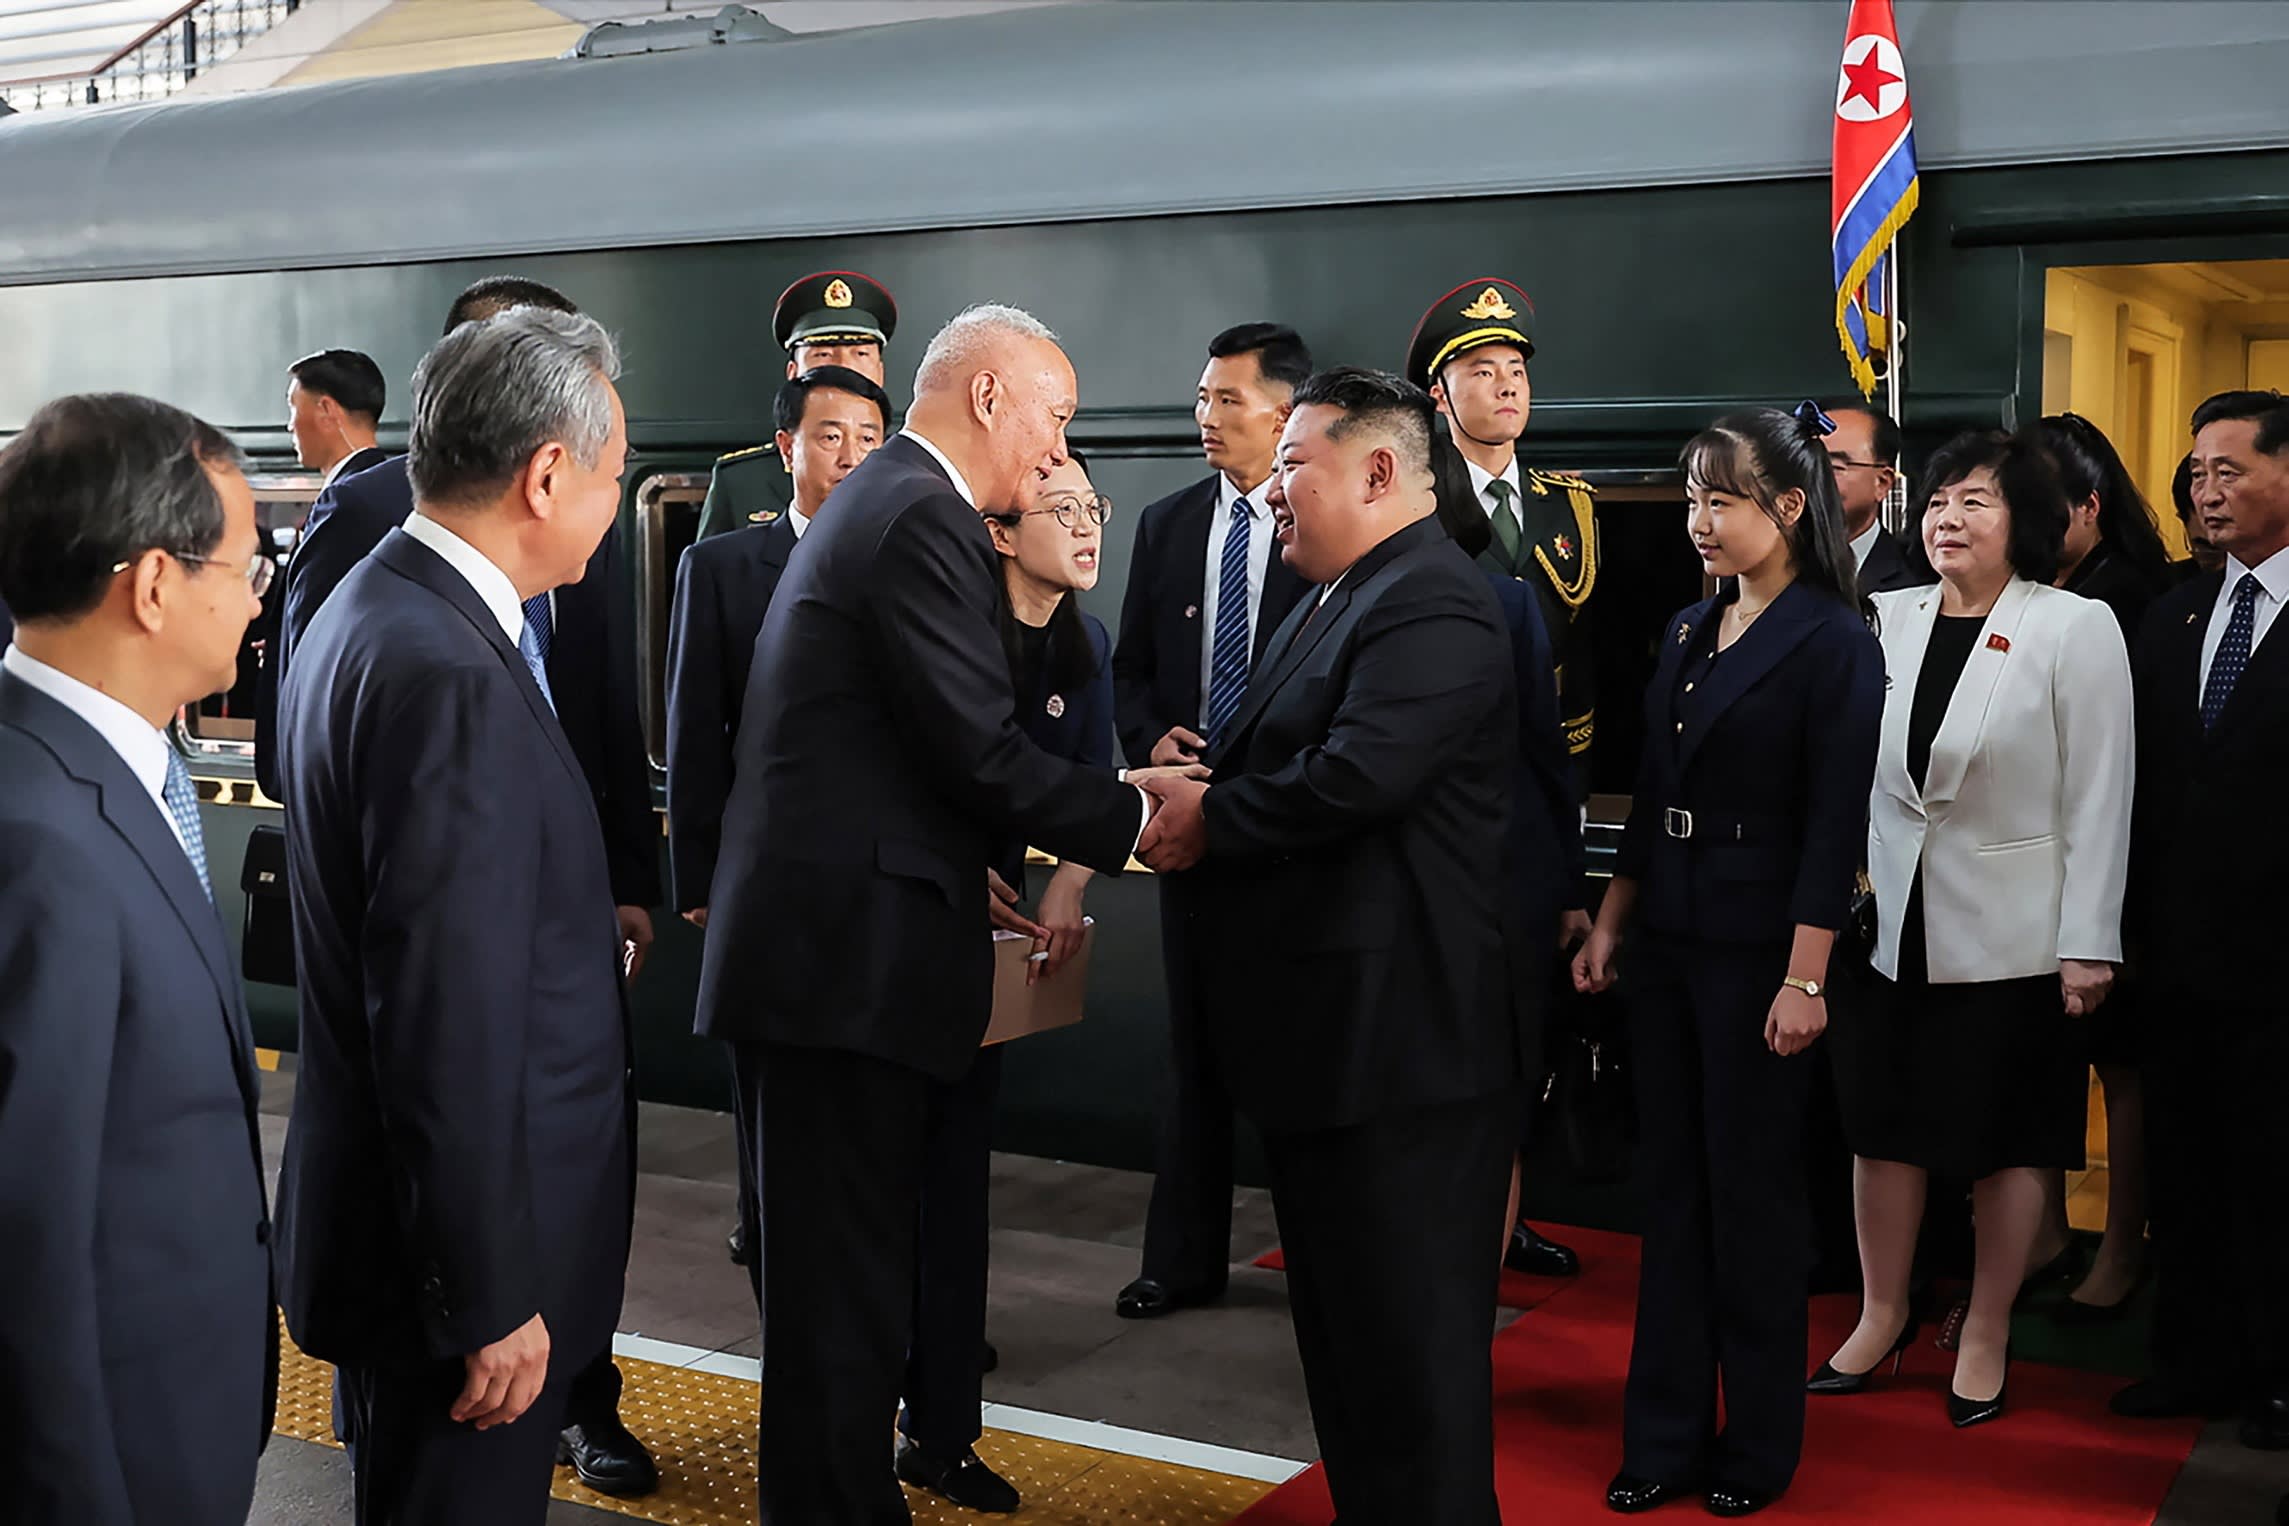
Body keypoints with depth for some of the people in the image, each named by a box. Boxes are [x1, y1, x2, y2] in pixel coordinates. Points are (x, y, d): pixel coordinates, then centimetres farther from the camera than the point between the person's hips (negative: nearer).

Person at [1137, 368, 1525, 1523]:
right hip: (1326, 1034, 11)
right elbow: (1279, 768, 18)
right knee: (1340, 1321, 19)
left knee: (1409, 1336, -1)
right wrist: (1199, 794, -3)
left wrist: (1208, 822, -14)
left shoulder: (1430, 604, -16)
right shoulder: (1337, 602, 18)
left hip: (1401, 1036, -11)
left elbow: (1354, 776, -28)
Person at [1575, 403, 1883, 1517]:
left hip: (1756, 946, -6)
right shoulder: (1688, 633, 11)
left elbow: (1835, 825, -14)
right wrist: (1609, 923, 12)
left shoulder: (1833, 643, -10)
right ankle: (1667, 1436, 21)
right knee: (1673, 1187, 11)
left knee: (1751, 1193, 4)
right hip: (1666, 940, 7)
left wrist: (1805, 978, -17)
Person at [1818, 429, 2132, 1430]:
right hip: (1889, 922, 4)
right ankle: (1882, 1316, 28)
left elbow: (2099, 797, -8)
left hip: (2010, 932, -3)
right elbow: (1852, 768, 8)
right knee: (1881, 1125, 11)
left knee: (2006, 1142, 8)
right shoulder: (1888, 621, 4)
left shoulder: (2076, 628, -6)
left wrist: (2089, 944, -11)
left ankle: (1985, 1336, 24)